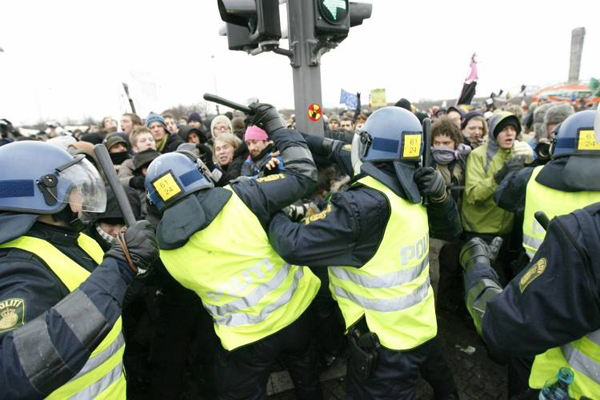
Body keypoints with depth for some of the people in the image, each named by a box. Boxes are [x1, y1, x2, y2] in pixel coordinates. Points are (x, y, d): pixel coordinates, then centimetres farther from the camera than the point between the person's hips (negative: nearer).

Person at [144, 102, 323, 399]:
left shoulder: (166, 247, -7)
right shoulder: (237, 198, -18)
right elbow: (302, 175, -14)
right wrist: (276, 125, -3)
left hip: (247, 335, 0)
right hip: (294, 308, 1)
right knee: (304, 370, 31)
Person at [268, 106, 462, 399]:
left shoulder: (363, 205, -30)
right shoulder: (413, 194, -4)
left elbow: (295, 245, -31)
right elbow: (451, 230, 12)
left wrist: (270, 212, -13)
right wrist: (440, 194, -3)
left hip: (387, 342, -7)